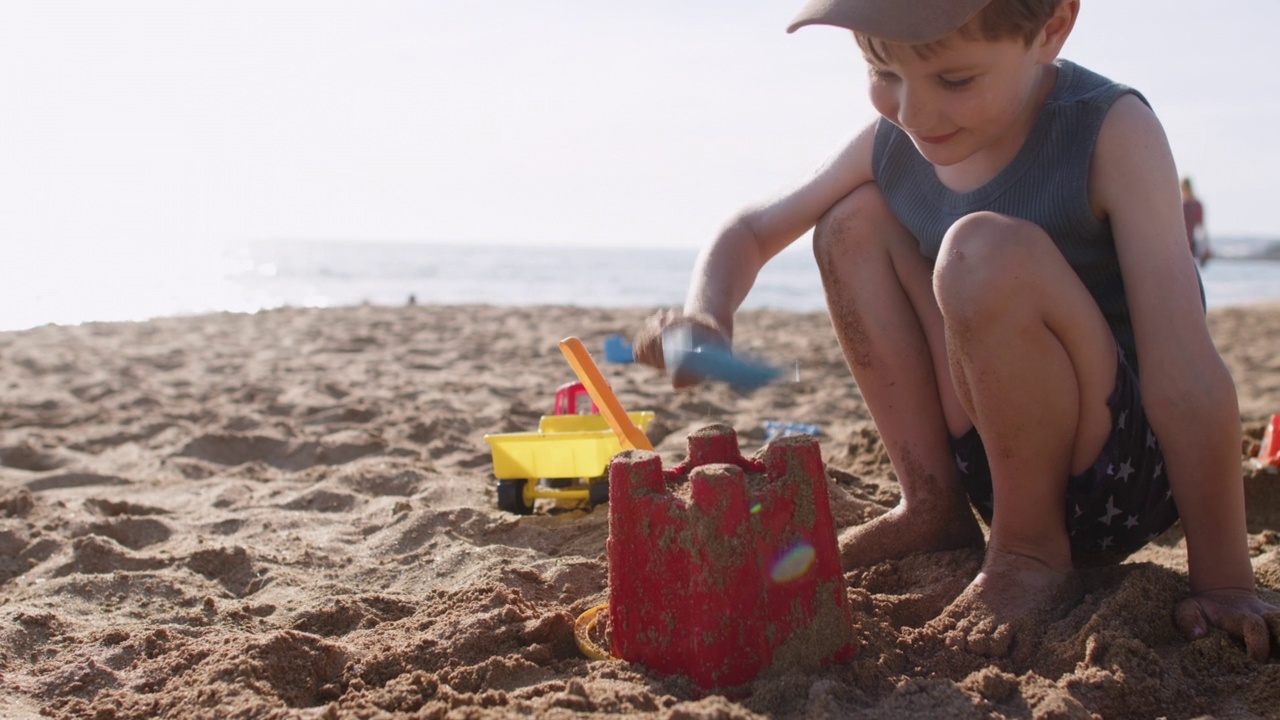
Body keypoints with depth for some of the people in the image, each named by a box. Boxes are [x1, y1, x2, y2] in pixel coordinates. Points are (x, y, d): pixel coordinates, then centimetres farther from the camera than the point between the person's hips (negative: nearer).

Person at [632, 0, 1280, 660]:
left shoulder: (1111, 131, -21)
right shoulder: (891, 145, -5)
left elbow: (1186, 378, -24)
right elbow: (752, 231, 6)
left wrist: (1224, 581, -22)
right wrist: (706, 316, -17)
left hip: (1125, 475, -5)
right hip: (998, 464, 6)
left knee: (986, 252, -30)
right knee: (854, 221, -3)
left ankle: (1034, 550, -10)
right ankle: (934, 509, 4)